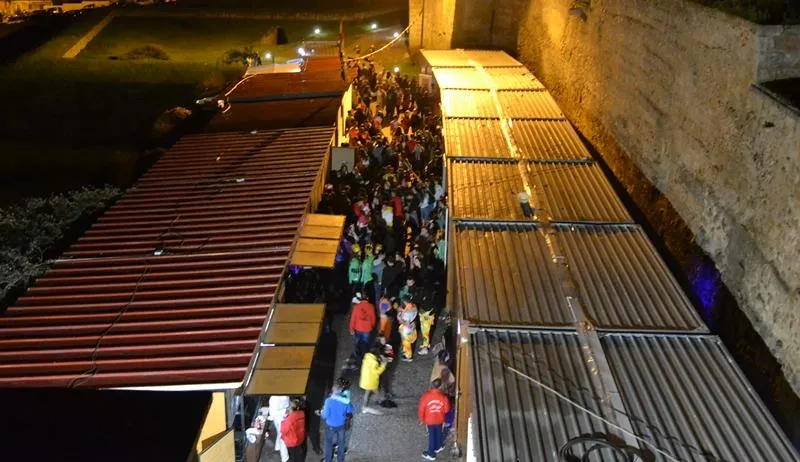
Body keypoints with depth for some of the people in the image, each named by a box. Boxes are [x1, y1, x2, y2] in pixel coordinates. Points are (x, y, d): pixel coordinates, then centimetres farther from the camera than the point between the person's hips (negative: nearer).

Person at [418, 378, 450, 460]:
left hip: (429, 420, -1)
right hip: (439, 419, 1)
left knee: (432, 435, 17)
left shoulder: (426, 396, -28)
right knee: (438, 433, 27)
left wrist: (421, 419, 0)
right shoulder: (443, 397, -24)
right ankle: (438, 447, 50)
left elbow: (421, 409, -17)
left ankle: (431, 454, 32)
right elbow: (447, 410, -10)